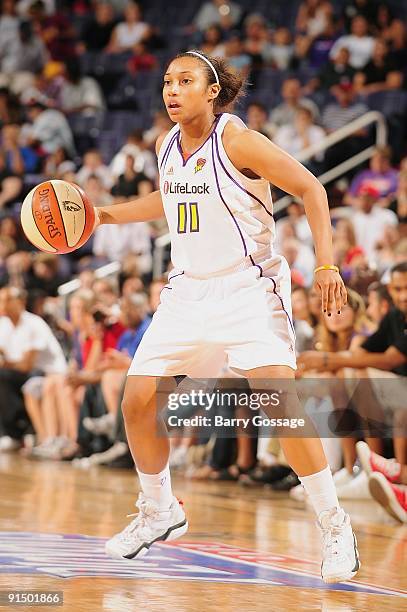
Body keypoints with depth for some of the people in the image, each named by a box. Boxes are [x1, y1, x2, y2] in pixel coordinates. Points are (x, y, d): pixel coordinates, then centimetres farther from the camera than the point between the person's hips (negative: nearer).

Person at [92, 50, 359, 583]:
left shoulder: (235, 140, -15)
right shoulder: (167, 146, 5)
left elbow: (310, 188, -12)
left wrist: (326, 265, -21)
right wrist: (107, 215, 18)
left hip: (249, 289, -7)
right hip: (188, 293, 7)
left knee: (281, 402, -23)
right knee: (138, 402, 1)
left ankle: (335, 528, -12)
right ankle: (159, 512, 25)